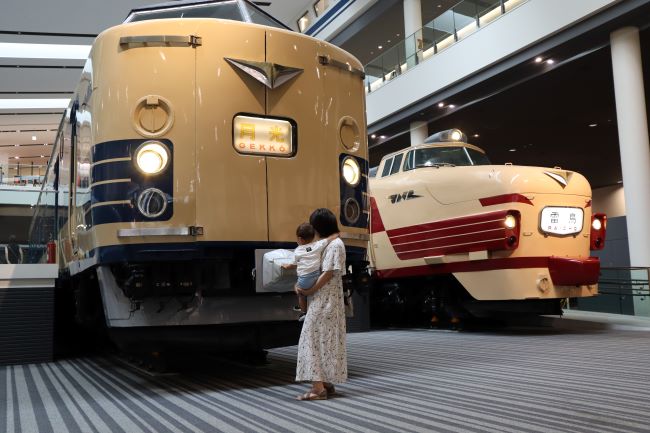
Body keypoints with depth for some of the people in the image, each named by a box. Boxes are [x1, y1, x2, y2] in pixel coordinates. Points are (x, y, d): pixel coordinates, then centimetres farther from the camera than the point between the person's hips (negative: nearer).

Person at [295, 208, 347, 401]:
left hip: (327, 300, -9)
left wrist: (309, 291, -14)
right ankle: (327, 383, 18)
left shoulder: (335, 244, -13)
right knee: (324, 341, 12)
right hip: (321, 300, 9)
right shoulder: (325, 244, 16)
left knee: (316, 339, -9)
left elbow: (328, 273, -18)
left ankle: (318, 387, -8)